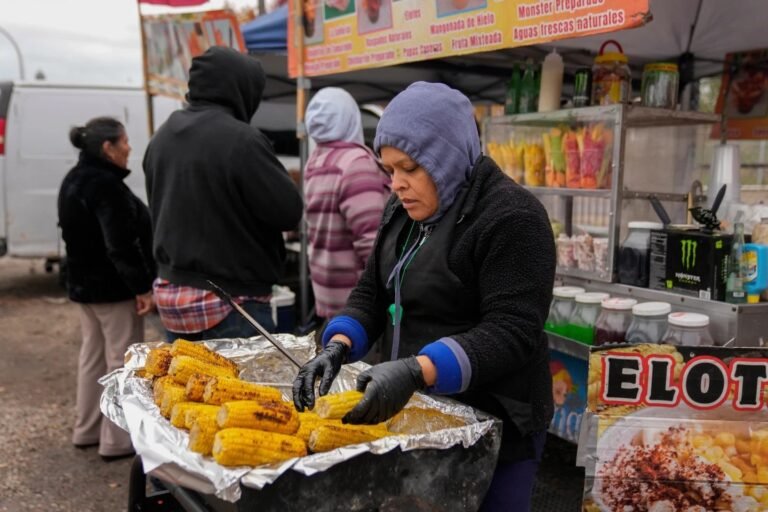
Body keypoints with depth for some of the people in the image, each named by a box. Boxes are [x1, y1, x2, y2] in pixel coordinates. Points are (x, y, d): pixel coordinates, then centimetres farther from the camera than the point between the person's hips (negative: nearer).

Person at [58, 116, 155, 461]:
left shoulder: (74, 181, 11)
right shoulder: (106, 185, -21)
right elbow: (120, 245, -26)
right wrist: (142, 287, -23)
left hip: (84, 283, 10)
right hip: (113, 286, -10)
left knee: (92, 355, 18)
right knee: (122, 360, -2)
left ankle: (87, 429, 30)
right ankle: (118, 440, 4)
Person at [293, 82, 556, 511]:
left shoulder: (511, 218, -18)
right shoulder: (405, 212, 7)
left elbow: (512, 333, -24)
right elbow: (372, 293, 10)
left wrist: (417, 372, -34)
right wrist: (339, 346, -9)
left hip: (491, 428, -7)